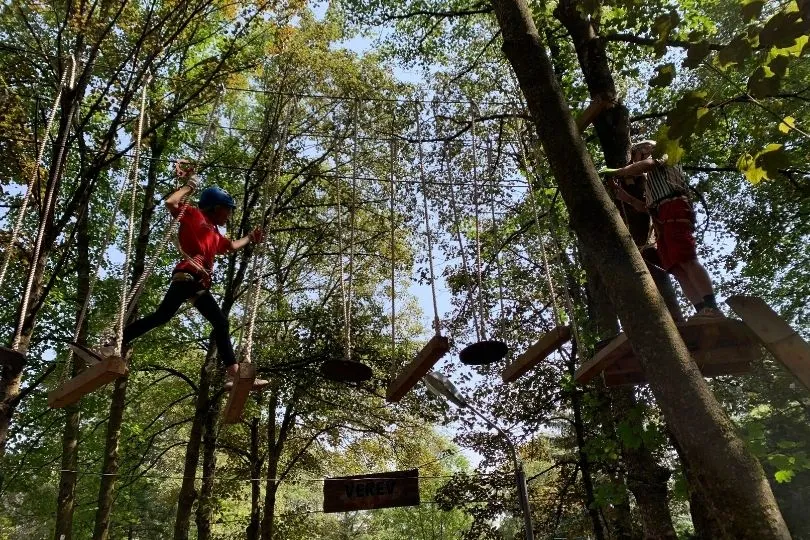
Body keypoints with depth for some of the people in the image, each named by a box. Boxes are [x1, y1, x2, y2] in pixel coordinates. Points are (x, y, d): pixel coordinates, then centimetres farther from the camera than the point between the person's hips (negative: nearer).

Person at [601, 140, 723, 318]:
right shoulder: (649, 180, 39)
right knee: (677, 268, -8)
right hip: (660, 218, 8)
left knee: (686, 259, -23)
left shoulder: (662, 156, 19)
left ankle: (712, 308, -32)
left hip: (673, 207, -8)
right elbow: (644, 207, 30)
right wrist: (623, 195, 22)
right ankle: (702, 311, -18)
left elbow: (644, 165, -3)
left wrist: (614, 172, 4)